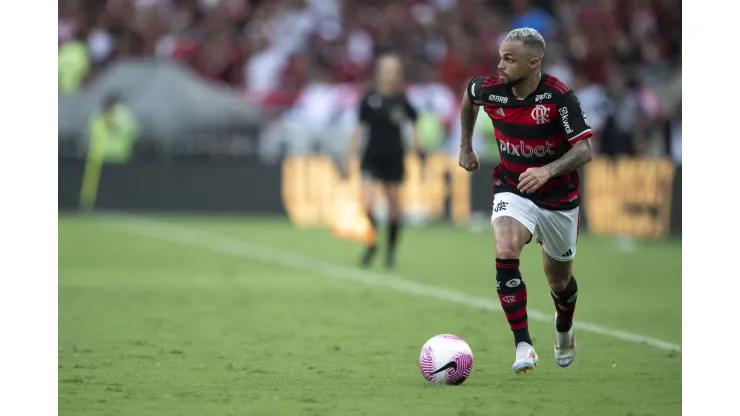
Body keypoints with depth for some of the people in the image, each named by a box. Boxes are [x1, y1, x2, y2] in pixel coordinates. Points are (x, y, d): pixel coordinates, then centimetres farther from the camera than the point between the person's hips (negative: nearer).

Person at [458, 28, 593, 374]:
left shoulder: (559, 97, -23)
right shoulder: (491, 89, -12)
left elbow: (584, 150, -24)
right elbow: (468, 95, 14)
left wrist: (548, 170, -40)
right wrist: (466, 146, 18)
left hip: (558, 197, -1)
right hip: (512, 190, 1)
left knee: (560, 281, 14)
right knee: (506, 253, -28)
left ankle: (564, 331, 49)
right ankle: (523, 345, -23)